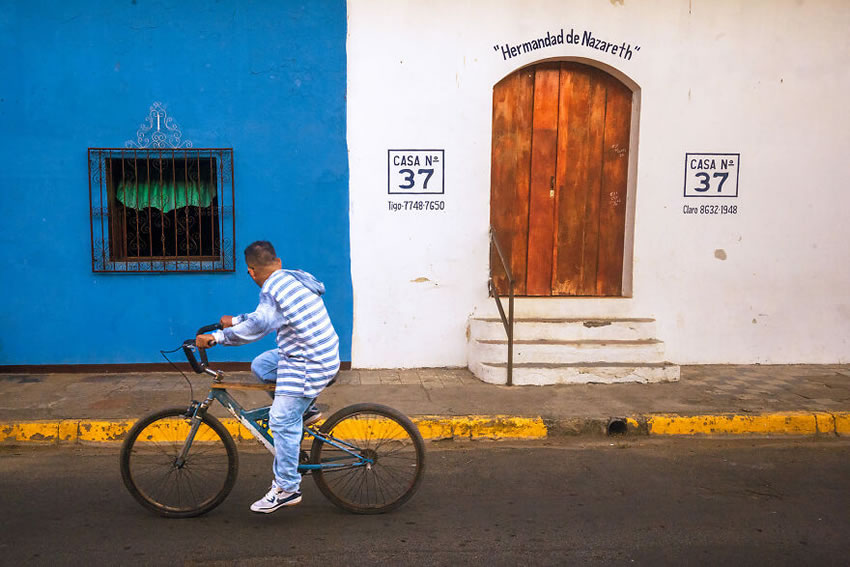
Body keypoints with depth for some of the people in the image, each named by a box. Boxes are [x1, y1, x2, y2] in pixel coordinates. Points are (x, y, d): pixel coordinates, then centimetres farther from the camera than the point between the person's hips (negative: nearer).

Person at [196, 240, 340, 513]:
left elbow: (259, 324, -34)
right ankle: (306, 409, 21)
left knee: (282, 421, -4)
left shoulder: (273, 289, -17)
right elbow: (267, 315, 25)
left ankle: (287, 488, 4)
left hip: (309, 364, -10)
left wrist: (216, 337, -30)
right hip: (323, 354, 10)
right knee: (260, 365, 21)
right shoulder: (294, 278, 12)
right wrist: (236, 321, 29)